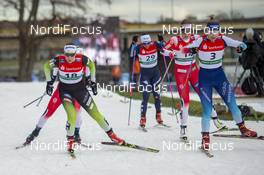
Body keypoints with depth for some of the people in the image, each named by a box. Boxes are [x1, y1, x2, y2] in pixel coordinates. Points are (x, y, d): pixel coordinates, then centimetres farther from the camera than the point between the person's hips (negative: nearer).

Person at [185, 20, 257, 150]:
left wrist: (241, 47, -26)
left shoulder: (222, 39, -8)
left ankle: (243, 129, 20)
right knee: (207, 108, -7)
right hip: (204, 76, -3)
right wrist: (191, 50, -34)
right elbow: (184, 48, -14)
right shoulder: (201, 41, -14)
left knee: (231, 101, 2)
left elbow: (242, 45, -3)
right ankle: (205, 137, 3)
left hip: (219, 74, 3)